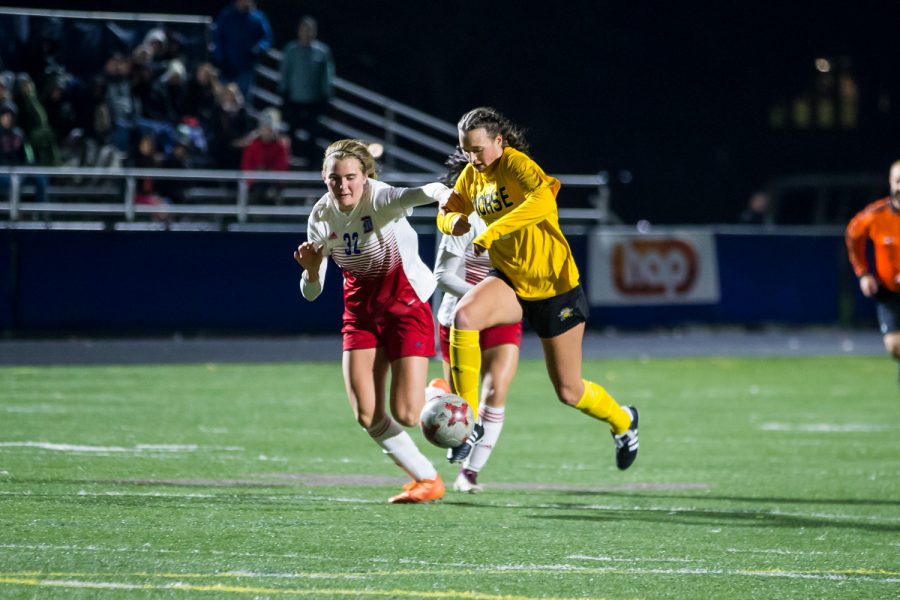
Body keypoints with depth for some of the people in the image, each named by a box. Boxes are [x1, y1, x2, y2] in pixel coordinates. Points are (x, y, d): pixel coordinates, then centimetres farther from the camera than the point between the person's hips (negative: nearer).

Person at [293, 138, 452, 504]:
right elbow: (311, 292, -1)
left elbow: (409, 196, -49)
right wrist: (311, 268, -24)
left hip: (406, 304, -5)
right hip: (361, 311, 5)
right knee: (367, 416, -5)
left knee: (405, 415, -11)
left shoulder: (379, 199, -22)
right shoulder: (322, 216, -6)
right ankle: (426, 477, 16)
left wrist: (438, 192, -72)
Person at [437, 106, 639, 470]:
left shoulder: (515, 164, -19)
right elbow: (447, 212, 15)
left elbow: (543, 199, -39)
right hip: (509, 281, 5)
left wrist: (491, 232, -41)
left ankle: (622, 421, 39)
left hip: (554, 286, -5)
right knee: (464, 316, -30)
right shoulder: (471, 175, 2)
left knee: (568, 392, 5)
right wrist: (454, 221, -10)